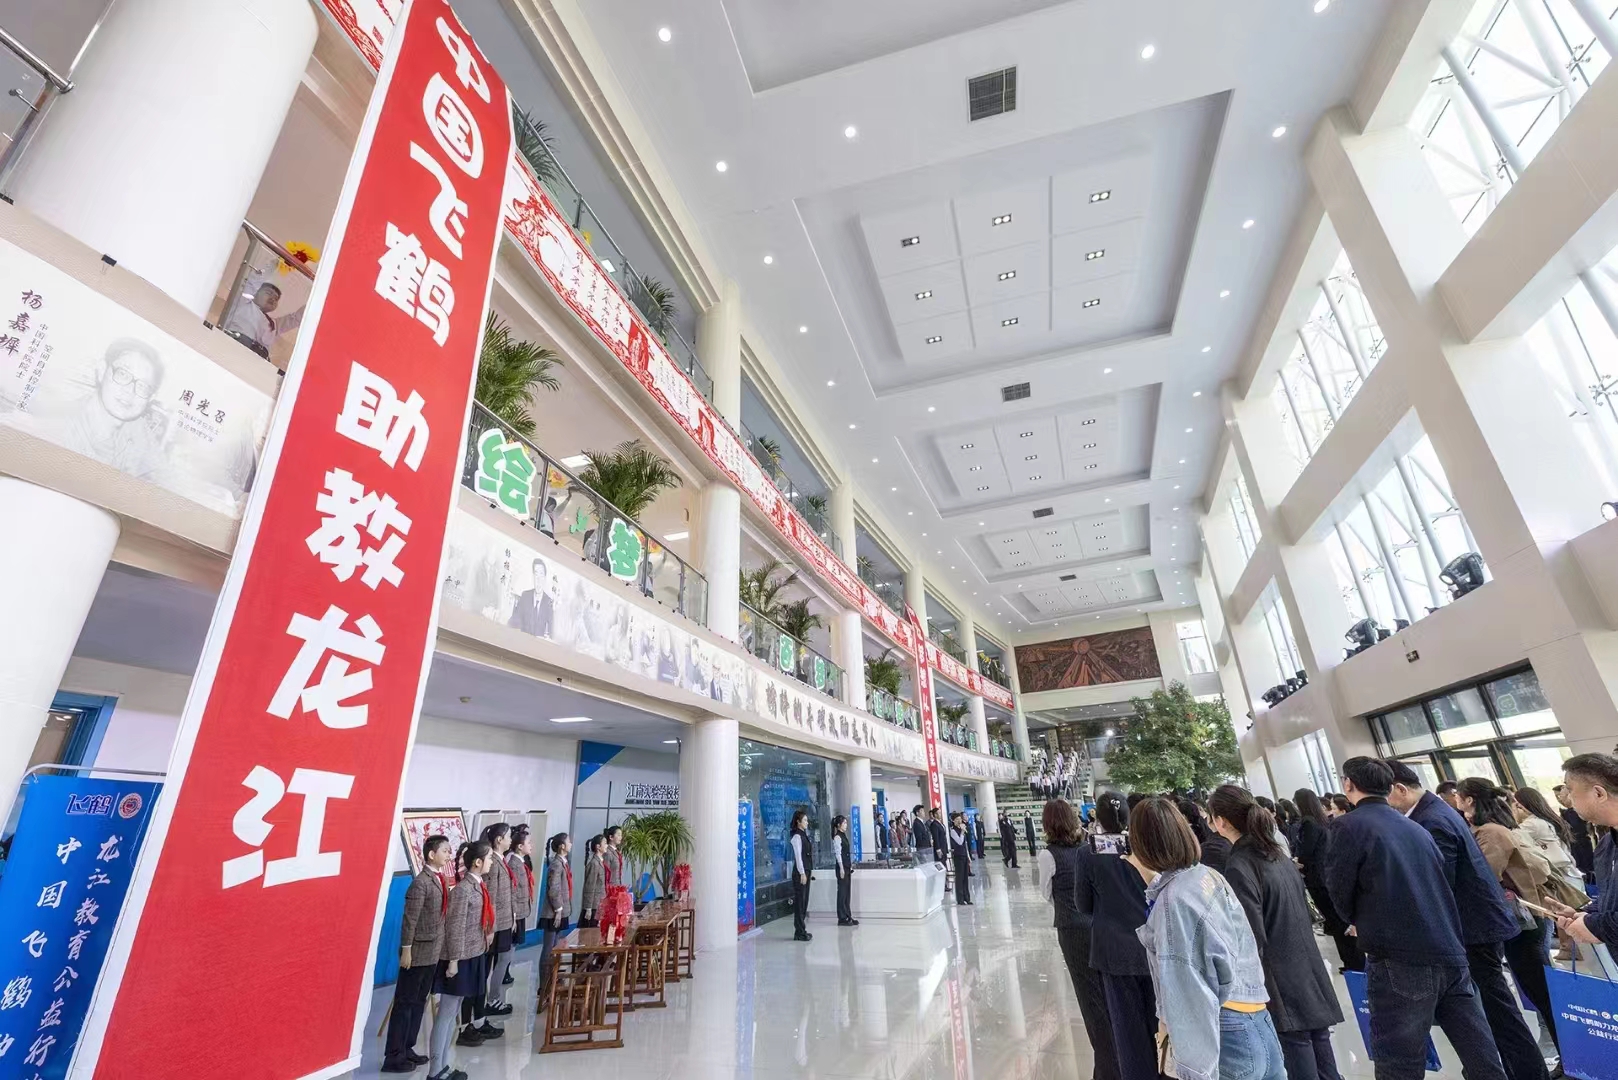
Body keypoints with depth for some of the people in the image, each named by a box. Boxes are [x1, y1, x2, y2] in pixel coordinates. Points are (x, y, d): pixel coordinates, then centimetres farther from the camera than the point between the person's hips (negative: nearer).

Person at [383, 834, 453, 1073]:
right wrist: (406, 950, -16)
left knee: (419, 1002, 17)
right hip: (418, 953, -8)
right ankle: (394, 1056, 16)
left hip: (433, 953, 8)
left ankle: (407, 1048, 28)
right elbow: (409, 920, -18)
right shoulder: (420, 883, -20)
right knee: (404, 1003, 5)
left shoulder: (440, 879, 5)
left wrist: (440, 947, 11)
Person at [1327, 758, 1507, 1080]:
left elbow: (1340, 893, -8)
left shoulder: (1348, 826, -10)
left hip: (1399, 961, -7)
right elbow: (1440, 882, 18)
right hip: (1450, 953, 7)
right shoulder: (1416, 828, 12)